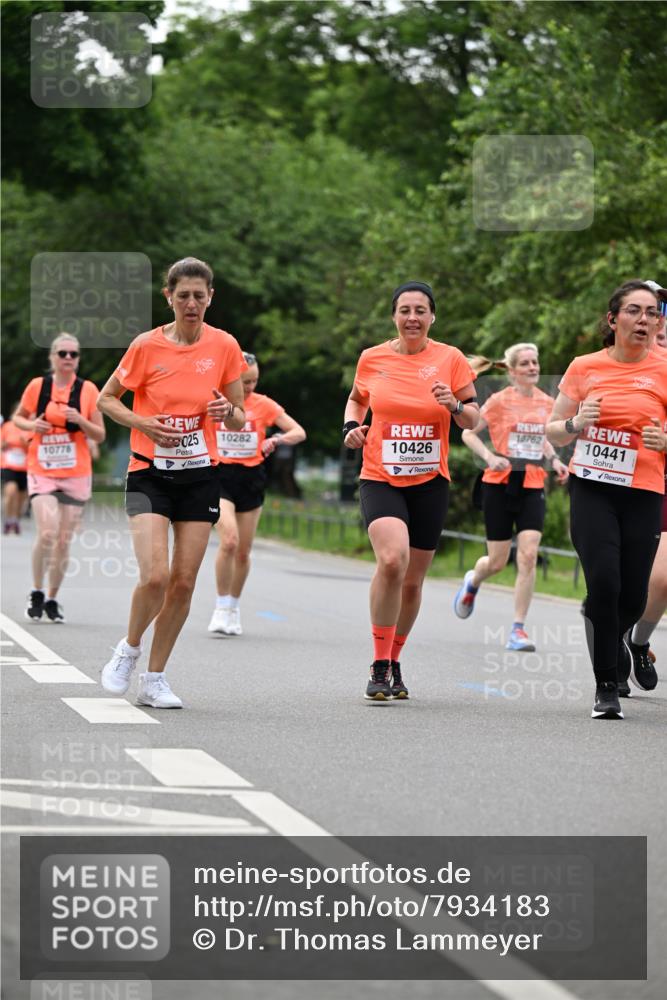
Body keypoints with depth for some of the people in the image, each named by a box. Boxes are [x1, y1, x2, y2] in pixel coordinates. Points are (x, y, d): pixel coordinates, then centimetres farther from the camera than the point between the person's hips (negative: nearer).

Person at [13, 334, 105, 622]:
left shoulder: (88, 390, 0)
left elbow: (99, 436, 3)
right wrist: (31, 425, -9)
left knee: (64, 541, 3)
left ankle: (52, 600, 18)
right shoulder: (37, 386, 0)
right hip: (42, 472, -1)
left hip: (76, 474, 1)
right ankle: (36, 594, 0)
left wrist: (80, 420, -16)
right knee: (47, 533, -18)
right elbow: (18, 418, 14)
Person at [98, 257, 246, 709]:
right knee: (155, 576, -17)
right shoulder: (147, 345, -6)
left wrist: (229, 411, -17)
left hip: (200, 476, 2)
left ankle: (155, 680, 15)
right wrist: (144, 424, -13)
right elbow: (107, 399, 5)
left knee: (184, 583, 0)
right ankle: (130, 648, 12)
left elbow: (239, 421, 7)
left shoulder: (224, 346, -1)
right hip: (150, 473, -2)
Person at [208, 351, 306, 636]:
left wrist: (278, 439, -16)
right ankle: (222, 607, -9)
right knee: (229, 541, -21)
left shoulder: (263, 405, 1)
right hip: (220, 476, -2)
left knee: (243, 551, 6)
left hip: (251, 479, 2)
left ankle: (234, 606, 25)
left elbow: (299, 432, 2)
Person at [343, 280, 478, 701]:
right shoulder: (373, 359, 2)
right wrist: (351, 425, 2)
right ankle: (380, 666, -15)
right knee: (392, 560, -25)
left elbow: (473, 419, 2)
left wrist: (454, 405, -18)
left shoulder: (450, 359, -1)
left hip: (430, 483, 1)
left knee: (412, 581, 8)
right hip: (380, 479, -1)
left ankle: (394, 664, 29)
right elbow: (357, 399, 21)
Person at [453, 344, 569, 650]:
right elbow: (468, 433, 1)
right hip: (500, 484, -3)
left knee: (528, 556, -13)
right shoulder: (499, 401, -6)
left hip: (532, 487, 3)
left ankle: (518, 629, -7)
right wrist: (489, 457, -15)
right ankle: (473, 581, 42)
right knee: (497, 562, 4)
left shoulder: (547, 403, 6)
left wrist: (553, 460, 6)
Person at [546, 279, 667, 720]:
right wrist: (576, 423, -9)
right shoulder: (584, 368, 5)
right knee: (603, 582, -16)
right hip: (591, 489, 0)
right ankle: (607, 688, -4)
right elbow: (554, 432, 12)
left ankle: (614, 641, 37)